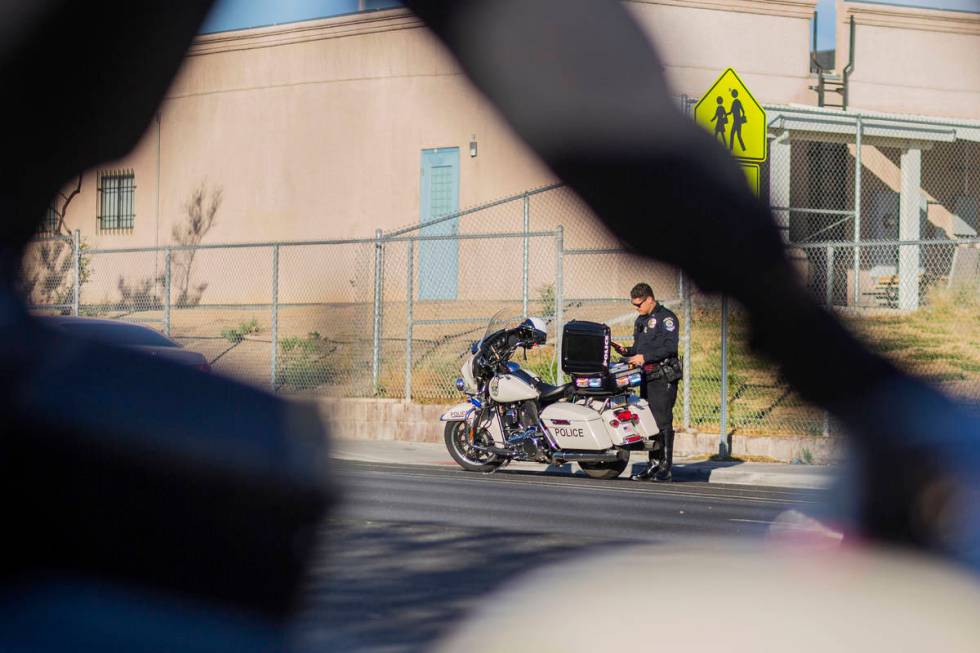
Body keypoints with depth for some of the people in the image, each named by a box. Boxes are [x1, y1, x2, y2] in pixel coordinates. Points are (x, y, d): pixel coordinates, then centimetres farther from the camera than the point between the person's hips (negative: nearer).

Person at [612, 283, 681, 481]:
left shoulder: (666, 317, -7)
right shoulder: (640, 320, 21)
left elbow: (670, 346, -17)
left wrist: (645, 357, -20)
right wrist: (626, 351, 7)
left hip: (663, 377, -9)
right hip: (647, 376, 9)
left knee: (663, 421, -11)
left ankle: (666, 467, -10)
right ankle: (654, 464, 12)